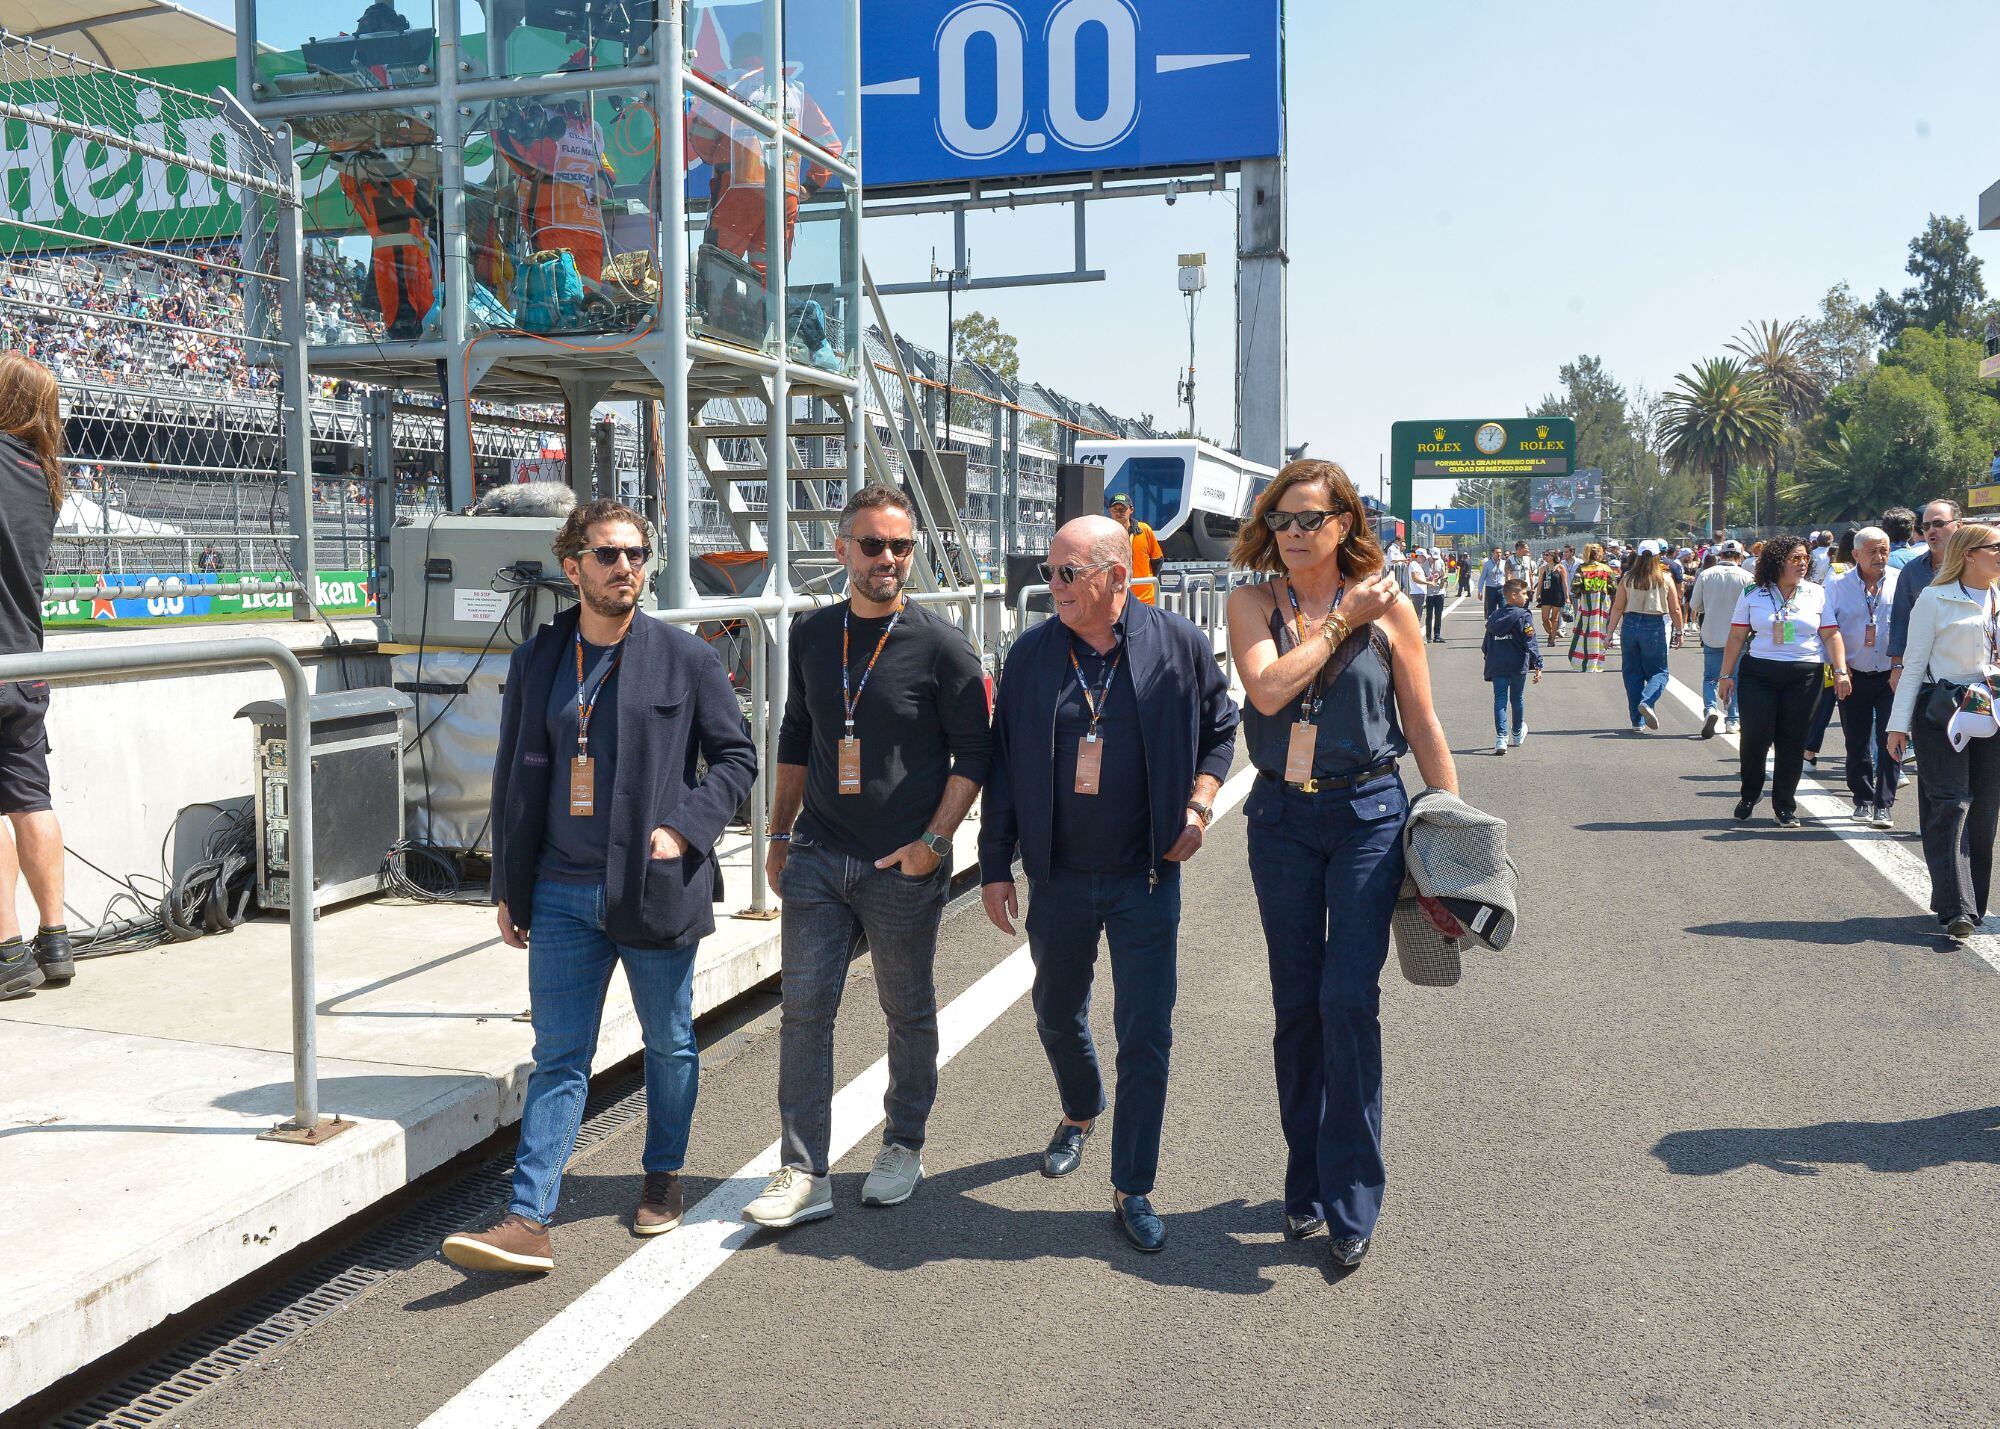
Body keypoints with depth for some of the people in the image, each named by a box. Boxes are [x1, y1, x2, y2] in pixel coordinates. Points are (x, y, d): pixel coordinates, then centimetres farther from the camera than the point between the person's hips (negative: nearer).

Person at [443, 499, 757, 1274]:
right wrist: (508, 885, 9)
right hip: (563, 893, 2)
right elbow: (514, 777, 11)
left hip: (657, 889, -2)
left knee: (670, 1045, 13)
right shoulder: (536, 660, 6)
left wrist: (685, 828, -11)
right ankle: (528, 1222, 3)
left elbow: (736, 755, 3)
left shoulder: (685, 657, -2)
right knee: (558, 1057, 2)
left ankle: (663, 1178, 34)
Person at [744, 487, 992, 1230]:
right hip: (818, 856, 3)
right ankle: (804, 1174, 8)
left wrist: (933, 842, -12)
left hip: (904, 868, -3)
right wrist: (781, 834, 15)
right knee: (804, 1008, 0)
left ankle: (903, 1148, 31)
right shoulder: (811, 635, 6)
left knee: (909, 1012, 12)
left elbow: (974, 752, -4)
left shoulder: (940, 645, -7)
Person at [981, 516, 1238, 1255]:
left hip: (1145, 877, -2)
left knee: (1146, 1034, 0)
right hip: (1058, 877, 2)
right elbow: (1004, 767, 3)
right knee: (1057, 1014, 18)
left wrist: (1198, 805, -4)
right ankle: (1080, 1114, 49)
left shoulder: (1180, 645, -5)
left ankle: (1133, 1189, 14)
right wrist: (995, 866, 2)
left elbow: (1220, 728, 10)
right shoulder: (1031, 655, -2)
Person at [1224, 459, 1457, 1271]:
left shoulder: (1387, 609, -1)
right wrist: (1340, 621, -12)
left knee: (1349, 1000, -9)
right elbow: (1266, 688, -17)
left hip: (1368, 813, -2)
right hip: (1280, 816, 2)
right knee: (1297, 1006, 10)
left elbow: (1423, 727, 3)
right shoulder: (1253, 603, 2)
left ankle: (1351, 1203, 5)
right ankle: (1306, 1186, 26)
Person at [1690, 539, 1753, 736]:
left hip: (1712, 635, 1)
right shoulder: (1746, 577, -9)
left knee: (1710, 677, 9)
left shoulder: (1705, 575, -4)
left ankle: (1710, 709, -16)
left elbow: (1695, 605, 3)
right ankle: (1731, 720, 15)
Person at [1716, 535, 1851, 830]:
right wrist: (1727, 675, 3)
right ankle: (1748, 795, 17)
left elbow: (1832, 635, 4)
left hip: (1805, 675, 1)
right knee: (1755, 737, -8)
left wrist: (1841, 671, -5)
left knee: (1792, 742, 2)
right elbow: (1737, 637, 6)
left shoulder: (1818, 594, 8)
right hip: (1759, 673, -1)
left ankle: (1785, 806, 14)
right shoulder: (1752, 595, 5)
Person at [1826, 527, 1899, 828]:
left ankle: (1884, 804, 3)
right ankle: (1863, 800, 23)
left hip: (1892, 675, -1)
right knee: (1857, 741, 8)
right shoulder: (1839, 586, 1)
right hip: (1854, 675, 1)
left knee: (1889, 740, -3)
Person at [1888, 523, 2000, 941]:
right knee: (1950, 806, -10)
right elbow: (1914, 663, -1)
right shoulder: (1935, 599, -1)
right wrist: (1899, 723, -5)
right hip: (1942, 713, -5)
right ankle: (1956, 908, -13)